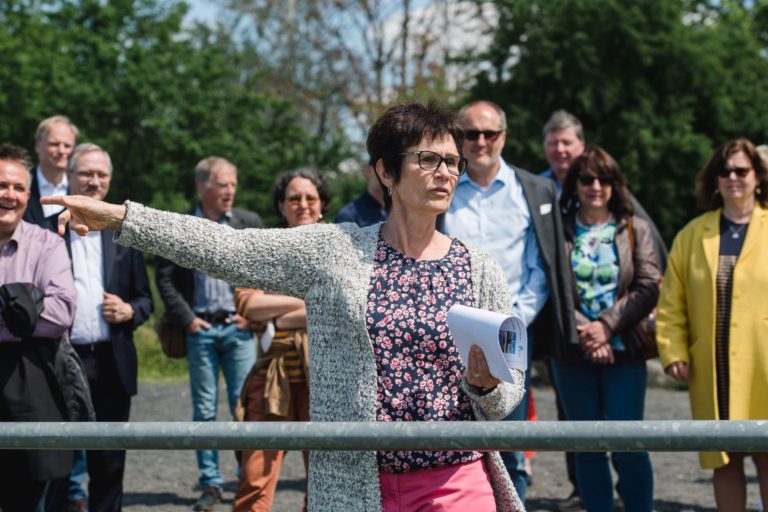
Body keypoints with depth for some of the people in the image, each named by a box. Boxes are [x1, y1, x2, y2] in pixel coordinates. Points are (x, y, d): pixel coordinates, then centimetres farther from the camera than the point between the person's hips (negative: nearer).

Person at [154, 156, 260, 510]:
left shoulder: (249, 223, 6)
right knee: (204, 409, 4)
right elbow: (164, 278, 3)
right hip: (200, 329, 0)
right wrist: (186, 319, -4)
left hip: (239, 327, 0)